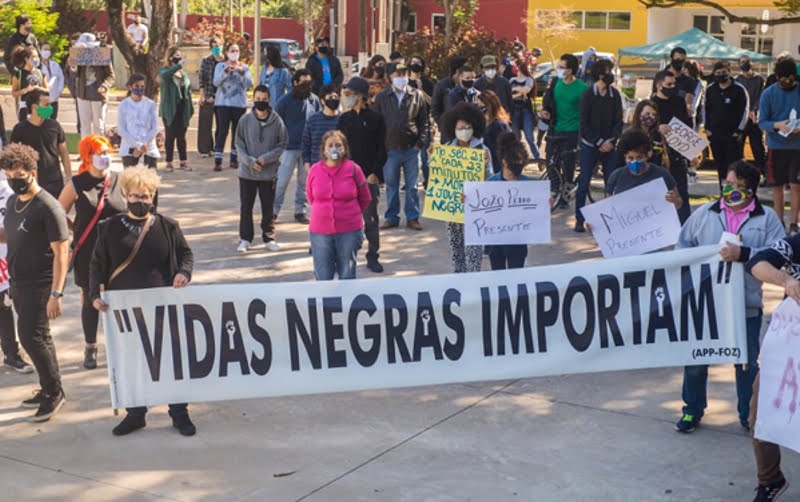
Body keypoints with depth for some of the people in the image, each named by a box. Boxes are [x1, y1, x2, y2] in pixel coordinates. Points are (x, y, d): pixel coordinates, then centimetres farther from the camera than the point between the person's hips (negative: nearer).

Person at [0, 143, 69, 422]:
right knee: (38, 337, 14)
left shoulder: (48, 207, -18)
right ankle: (49, 390, 25)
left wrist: (56, 294, -24)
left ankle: (54, 392, 7)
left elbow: (61, 253, -20)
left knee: (31, 337, -8)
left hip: (41, 286, -8)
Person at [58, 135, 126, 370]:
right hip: (88, 253, -1)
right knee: (90, 300, 10)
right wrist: (77, 230, 2)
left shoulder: (120, 181, -1)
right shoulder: (76, 185, -5)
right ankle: (90, 348, 24)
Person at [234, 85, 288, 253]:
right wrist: (250, 161, -14)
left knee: (268, 208, 9)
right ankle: (245, 238, 16)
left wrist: (266, 158, -14)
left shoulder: (277, 121, -6)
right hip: (247, 172, 1)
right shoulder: (245, 120, -3)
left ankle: (269, 237, 22)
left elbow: (282, 144, -3)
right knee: (246, 207, 6)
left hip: (269, 172, -1)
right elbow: (239, 145, 0)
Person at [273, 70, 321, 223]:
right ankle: (274, 210, 6)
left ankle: (300, 211, 20)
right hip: (290, 147, -3)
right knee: (282, 181, -2)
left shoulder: (314, 100, 4)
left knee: (305, 181, 10)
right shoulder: (285, 101, -5)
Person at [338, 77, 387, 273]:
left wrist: (375, 173, -10)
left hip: (369, 176, -3)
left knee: (370, 218, 0)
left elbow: (381, 148, -2)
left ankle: (373, 257, 7)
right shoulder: (344, 119, 9)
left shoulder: (375, 118, -1)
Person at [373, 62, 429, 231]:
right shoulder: (382, 97, 2)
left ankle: (412, 218, 14)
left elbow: (424, 122, 4)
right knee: (391, 186, 9)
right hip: (390, 149, 0)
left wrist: (420, 142, -5)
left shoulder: (417, 96, 2)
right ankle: (391, 217, 18)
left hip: (411, 149, 0)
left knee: (412, 186, 6)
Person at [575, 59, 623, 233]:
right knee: (584, 183, -3)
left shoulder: (614, 94, 3)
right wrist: (599, 142, -14)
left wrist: (611, 141, -11)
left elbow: (618, 121, 4)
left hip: (609, 145, 3)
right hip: (589, 146, -3)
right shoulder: (588, 95, -6)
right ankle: (579, 220, 4)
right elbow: (584, 123, -7)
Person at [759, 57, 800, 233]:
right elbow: (762, 122, -3)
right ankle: (779, 221, 22)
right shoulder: (768, 93, -2)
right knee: (777, 185, 9)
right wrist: (777, 125, -22)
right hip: (776, 146, 1)